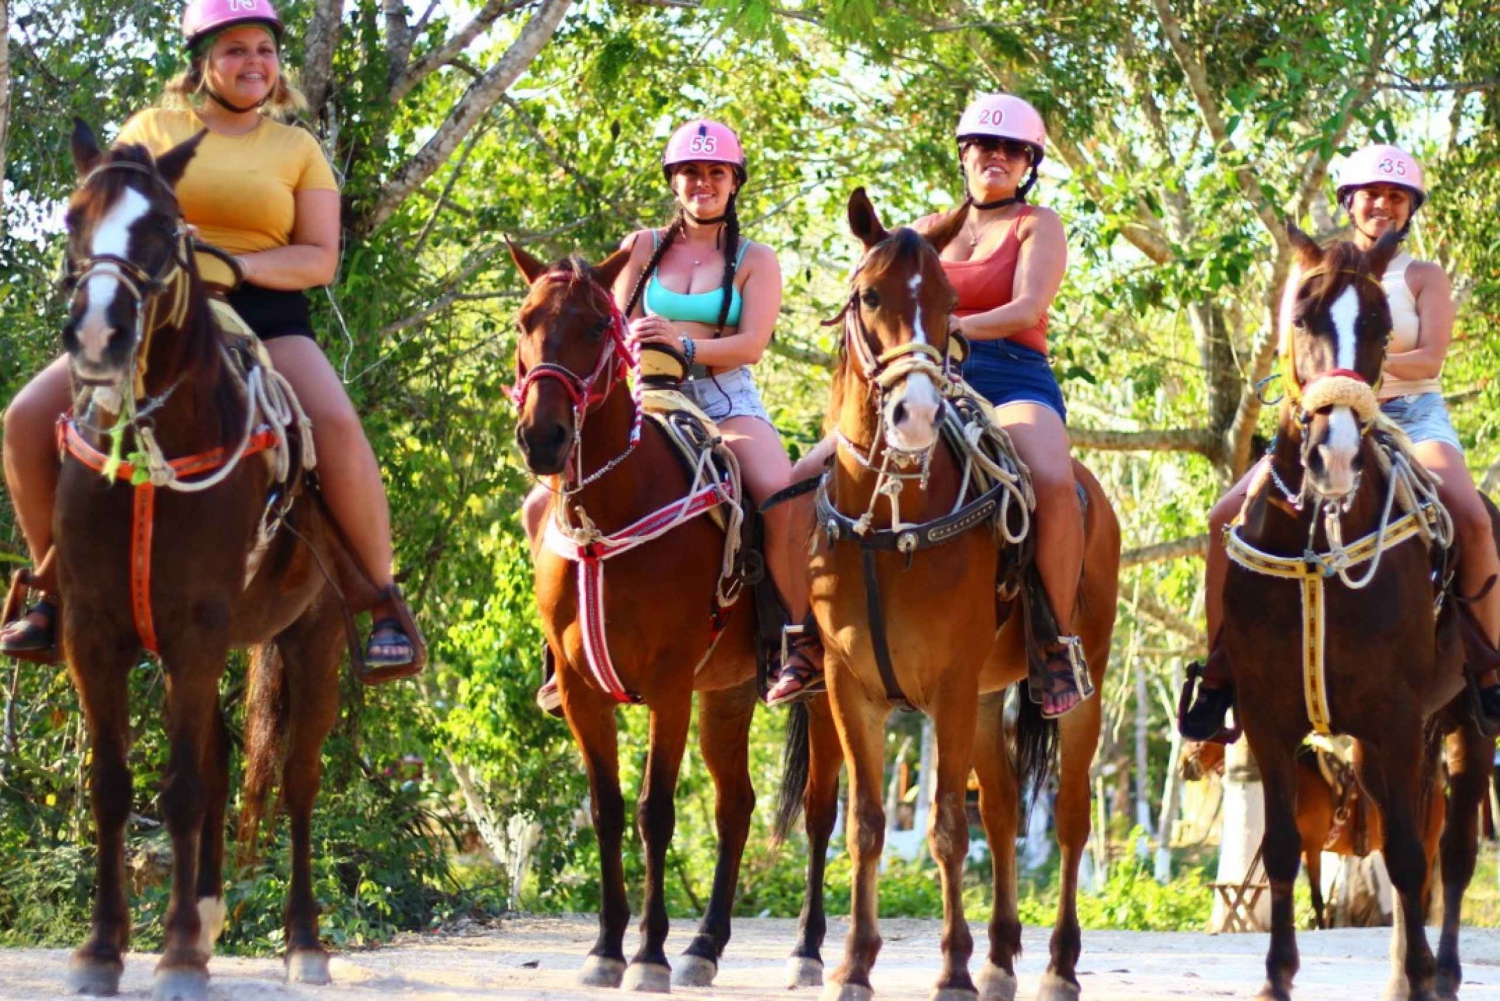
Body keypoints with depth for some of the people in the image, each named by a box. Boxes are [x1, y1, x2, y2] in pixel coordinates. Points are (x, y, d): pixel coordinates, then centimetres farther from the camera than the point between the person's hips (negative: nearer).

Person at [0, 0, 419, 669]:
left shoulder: (297, 149, 8)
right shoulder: (152, 128, 11)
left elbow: (320, 260, 0)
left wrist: (237, 264, -18)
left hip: (264, 315, -2)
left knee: (336, 425, -31)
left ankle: (386, 606, -20)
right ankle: (57, 594, 1)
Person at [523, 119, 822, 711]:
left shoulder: (755, 261, 6)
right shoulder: (644, 248, 13)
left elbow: (752, 345, -8)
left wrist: (684, 346, -24)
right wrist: (635, 346, -16)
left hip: (727, 403, -3)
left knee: (781, 495, -35)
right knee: (542, 509, -11)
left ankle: (804, 643, -24)